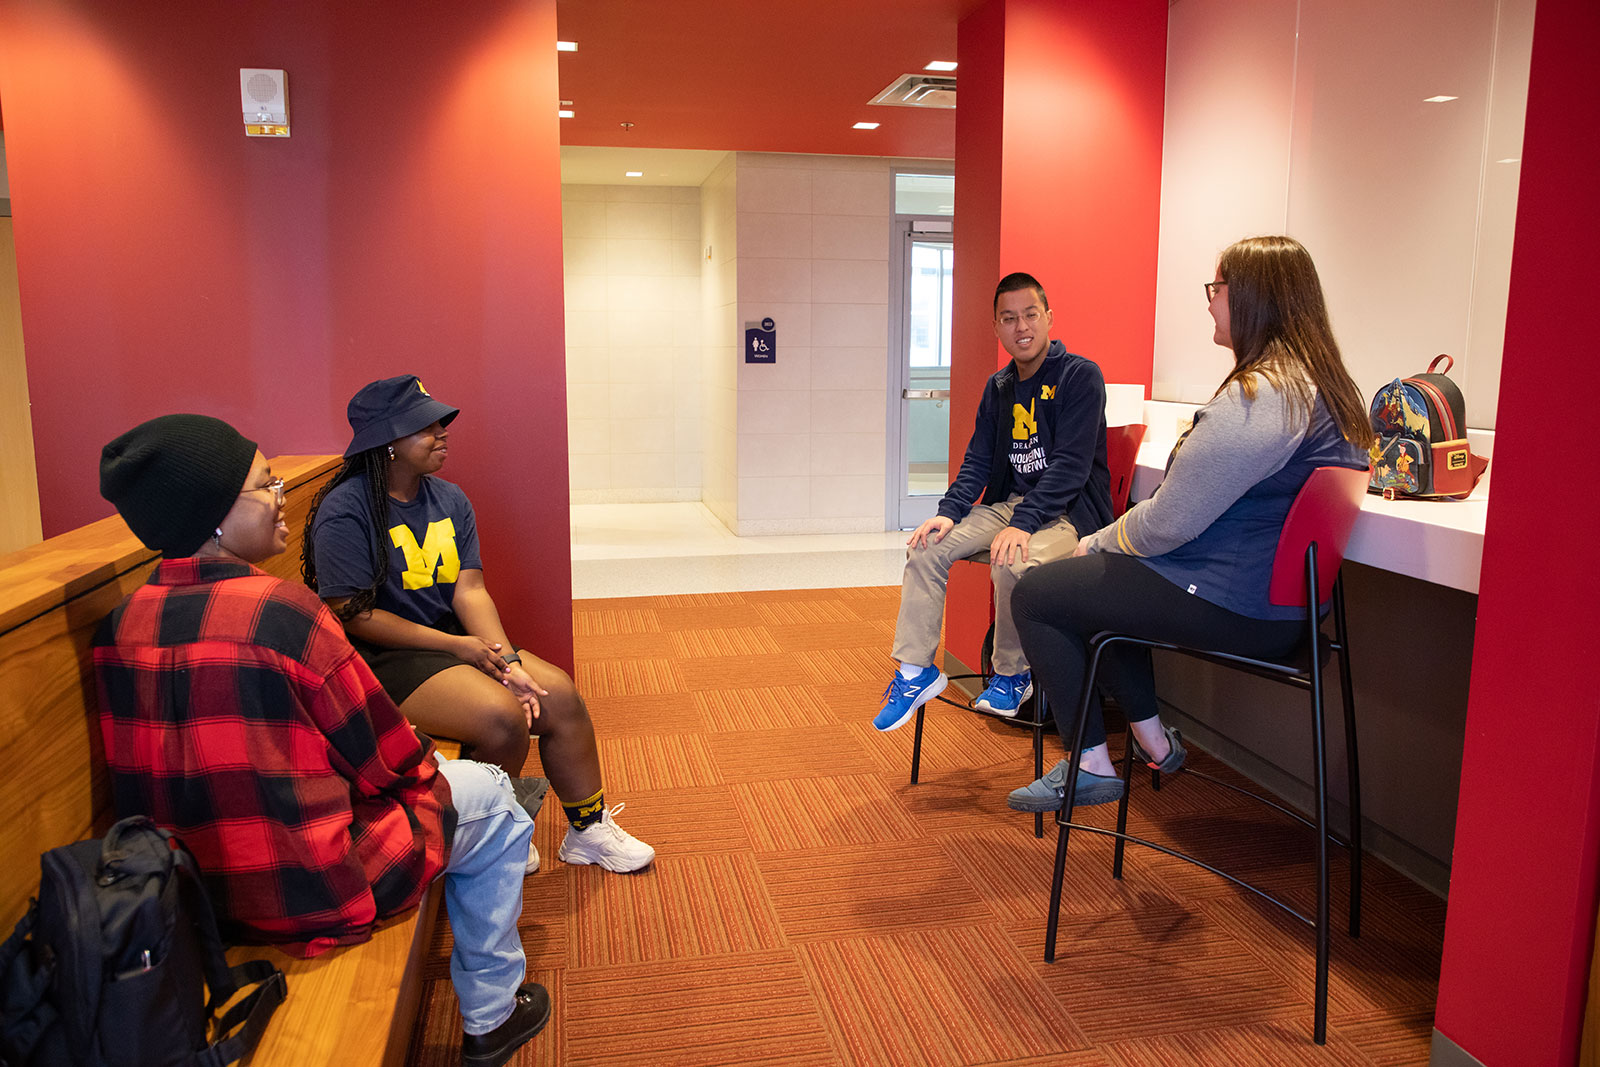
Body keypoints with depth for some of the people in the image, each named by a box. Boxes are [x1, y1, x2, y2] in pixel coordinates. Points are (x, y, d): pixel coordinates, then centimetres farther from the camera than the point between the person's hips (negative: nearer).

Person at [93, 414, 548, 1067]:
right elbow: (390, 762, -15)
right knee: (489, 799, 14)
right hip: (318, 894, -8)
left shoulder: (119, 626, -3)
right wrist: (423, 767, 7)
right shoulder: (281, 610, -25)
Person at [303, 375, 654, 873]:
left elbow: (470, 589, 0)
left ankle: (589, 830, 5)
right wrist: (454, 645, -18)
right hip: (384, 657, -7)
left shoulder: (450, 500, 8)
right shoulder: (345, 511, -13)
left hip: (458, 641, 7)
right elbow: (352, 614, -17)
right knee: (502, 716, -27)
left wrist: (506, 659, -16)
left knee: (558, 692, -11)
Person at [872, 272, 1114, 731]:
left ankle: (1012, 675, -9)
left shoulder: (1081, 376, -9)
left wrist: (1022, 523, -29)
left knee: (1012, 563, -35)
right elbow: (978, 461, 10)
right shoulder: (998, 387, 12)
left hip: (1071, 511, -6)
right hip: (1010, 502, 7)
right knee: (926, 546, -13)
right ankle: (916, 672, -6)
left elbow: (1071, 464, -18)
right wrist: (949, 512, -8)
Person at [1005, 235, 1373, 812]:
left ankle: (1090, 765, 7)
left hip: (1234, 609, -10)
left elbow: (1170, 521, -22)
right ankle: (1152, 738, 27)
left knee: (1035, 595, -1)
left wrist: (1097, 543, -3)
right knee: (1092, 582, 25)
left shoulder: (1258, 395, -23)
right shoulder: (1324, 386, 11)